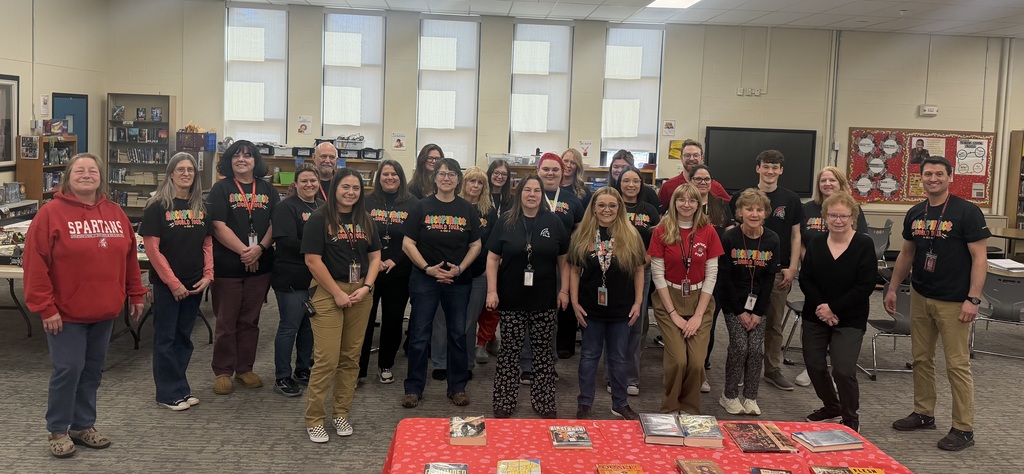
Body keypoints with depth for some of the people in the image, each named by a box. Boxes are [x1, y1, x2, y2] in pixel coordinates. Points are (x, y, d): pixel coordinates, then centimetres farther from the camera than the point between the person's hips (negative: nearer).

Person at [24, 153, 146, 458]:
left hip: (104, 311, 5)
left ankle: (83, 425, 27)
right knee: (68, 369, -2)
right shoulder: (51, 213, -9)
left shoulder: (116, 213, 6)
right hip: (65, 312, -5)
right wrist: (44, 307, -15)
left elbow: (129, 256, 12)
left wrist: (135, 294, 12)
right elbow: (36, 263, -13)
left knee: (92, 370, 13)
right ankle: (58, 430, 16)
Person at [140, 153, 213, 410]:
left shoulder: (201, 207, 8)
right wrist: (173, 282, -14)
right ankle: (169, 393, 12)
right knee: (166, 338, 3)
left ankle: (180, 387, 24)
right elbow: (152, 248, -12)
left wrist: (208, 275, -3)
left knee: (184, 337, 13)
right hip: (166, 284, -5)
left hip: (194, 284, 5)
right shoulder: (157, 206, -8)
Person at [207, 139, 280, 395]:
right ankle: (222, 372, 15)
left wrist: (259, 249, -13)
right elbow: (219, 226, -10)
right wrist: (244, 251, -16)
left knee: (250, 321, 11)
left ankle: (245, 369, 23)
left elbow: (275, 223, 3)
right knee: (226, 322, 5)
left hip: (260, 266, 3)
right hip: (227, 266, -3)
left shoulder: (268, 190, 9)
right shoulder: (221, 189, -1)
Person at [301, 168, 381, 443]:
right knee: (327, 359, -7)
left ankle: (342, 414, 21)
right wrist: (338, 293, -11)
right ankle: (314, 420, 5)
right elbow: (312, 260, -10)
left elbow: (375, 257, 12)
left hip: (361, 295, 5)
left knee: (351, 358, 9)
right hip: (329, 294, -5)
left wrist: (366, 287, -4)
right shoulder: (319, 219, -5)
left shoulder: (365, 221, 12)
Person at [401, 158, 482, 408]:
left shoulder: (467, 209, 5)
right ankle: (413, 388, 14)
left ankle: (457, 387, 22)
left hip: (459, 280, 2)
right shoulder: (422, 207, -1)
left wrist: (460, 268, -9)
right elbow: (408, 243, -3)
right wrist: (428, 268, -13)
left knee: (458, 334, 9)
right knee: (419, 335, 2)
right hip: (424, 278, -2)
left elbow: (475, 245, 6)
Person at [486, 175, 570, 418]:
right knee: (510, 350, 6)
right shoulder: (506, 221, -1)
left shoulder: (553, 221, 2)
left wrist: (564, 290, 1)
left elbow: (563, 259, 6)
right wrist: (492, 291, -7)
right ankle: (504, 402, 17)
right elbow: (493, 258, -1)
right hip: (511, 300, -1)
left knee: (543, 350, 8)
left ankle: (544, 402, 20)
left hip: (544, 300, 1)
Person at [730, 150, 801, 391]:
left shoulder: (790, 199, 5)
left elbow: (795, 236, 7)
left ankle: (773, 369, 20)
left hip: (778, 270, 1)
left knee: (774, 323, 9)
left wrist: (792, 268, -1)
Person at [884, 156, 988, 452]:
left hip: (954, 302, -6)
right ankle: (924, 414, 26)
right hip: (920, 297, 6)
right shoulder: (915, 214, 8)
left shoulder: (967, 212, -9)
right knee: (921, 358, 12)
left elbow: (979, 258, -11)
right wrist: (892, 288, 15)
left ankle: (964, 429, 7)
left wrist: (973, 299, -17)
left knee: (957, 364, -2)